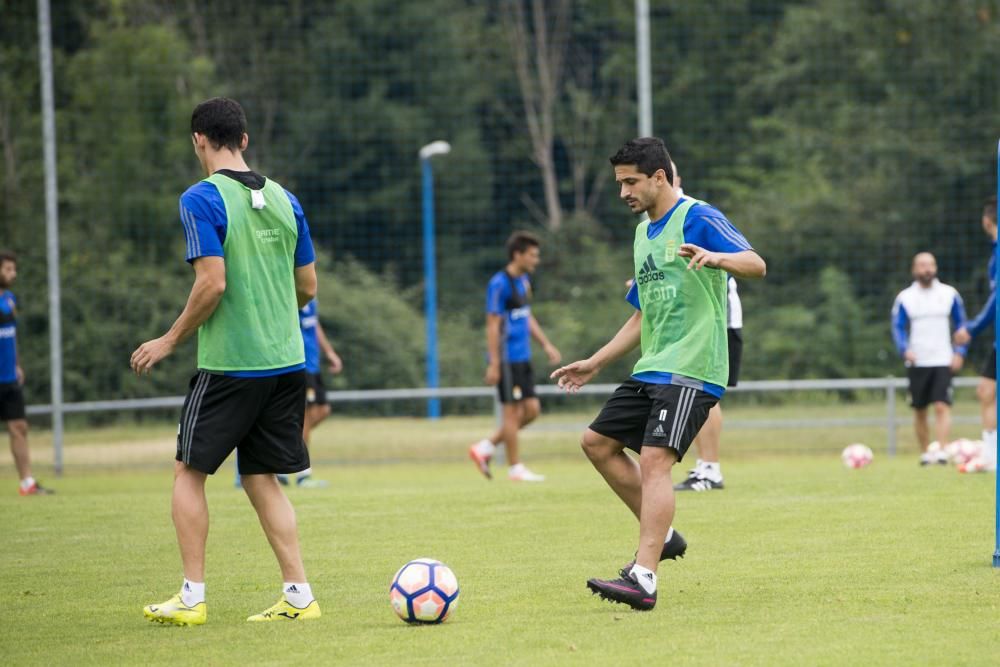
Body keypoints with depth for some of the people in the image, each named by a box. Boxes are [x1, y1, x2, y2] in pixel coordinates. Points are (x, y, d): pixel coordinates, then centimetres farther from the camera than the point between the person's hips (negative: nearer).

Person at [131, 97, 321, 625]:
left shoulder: (201, 199, -10)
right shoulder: (283, 199, 10)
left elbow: (212, 284, -17)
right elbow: (307, 287, 13)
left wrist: (171, 340, -5)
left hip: (229, 364, -6)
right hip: (286, 360, 6)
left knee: (188, 472, 7)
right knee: (261, 479, 12)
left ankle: (192, 598, 5)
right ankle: (298, 596, 5)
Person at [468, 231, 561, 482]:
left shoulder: (523, 281, 14)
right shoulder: (500, 284, -14)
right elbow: (493, 325, -16)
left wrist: (546, 344, 19)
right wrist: (494, 364, -18)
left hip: (522, 358, 9)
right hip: (507, 360, -9)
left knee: (532, 410, 7)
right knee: (513, 412, -3)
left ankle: (485, 448, 16)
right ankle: (515, 468, 5)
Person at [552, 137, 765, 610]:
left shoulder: (697, 218, -8)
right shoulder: (643, 233, 19)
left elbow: (756, 265, -23)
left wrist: (715, 257, -43)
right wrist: (595, 363, 25)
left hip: (690, 370, -10)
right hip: (651, 370, 10)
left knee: (654, 460, -21)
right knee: (597, 443, 9)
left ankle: (643, 579, -27)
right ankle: (661, 535, 16)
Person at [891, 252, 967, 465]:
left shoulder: (950, 294, 4)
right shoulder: (904, 298, 2)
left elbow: (961, 324, 10)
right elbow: (898, 327, 1)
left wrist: (959, 352, -2)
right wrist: (905, 350, -18)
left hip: (943, 361, -1)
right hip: (917, 363, 1)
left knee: (942, 407, -15)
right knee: (919, 411, 6)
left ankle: (942, 451, -20)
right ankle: (925, 453, 18)